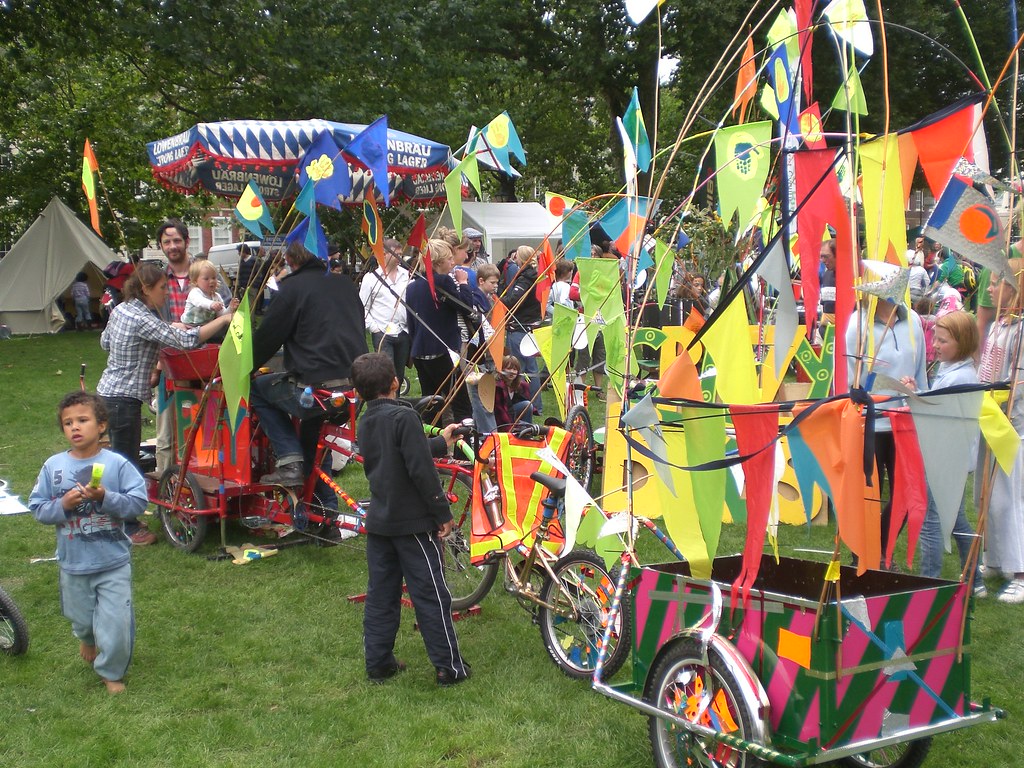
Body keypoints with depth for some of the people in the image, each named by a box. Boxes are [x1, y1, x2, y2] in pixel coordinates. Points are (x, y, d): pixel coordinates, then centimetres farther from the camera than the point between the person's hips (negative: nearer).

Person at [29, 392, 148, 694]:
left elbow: (138, 502, -13)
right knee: (80, 616, 21)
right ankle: (87, 640, 57)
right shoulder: (53, 466, -4)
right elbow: (37, 507, 0)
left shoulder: (117, 464, -11)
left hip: (113, 562, -3)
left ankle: (111, 671, 21)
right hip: (73, 562, 3)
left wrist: (106, 497, -26)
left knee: (115, 620, -2)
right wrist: (62, 505, -18)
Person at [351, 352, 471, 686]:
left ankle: (378, 664, 19)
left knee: (380, 595, 13)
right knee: (431, 595, 0)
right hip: (412, 521, -7)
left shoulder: (366, 421, 8)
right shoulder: (403, 417, -17)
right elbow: (421, 470, -21)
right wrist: (443, 513, -14)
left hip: (378, 521, 7)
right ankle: (449, 667, 7)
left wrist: (441, 442, 31)